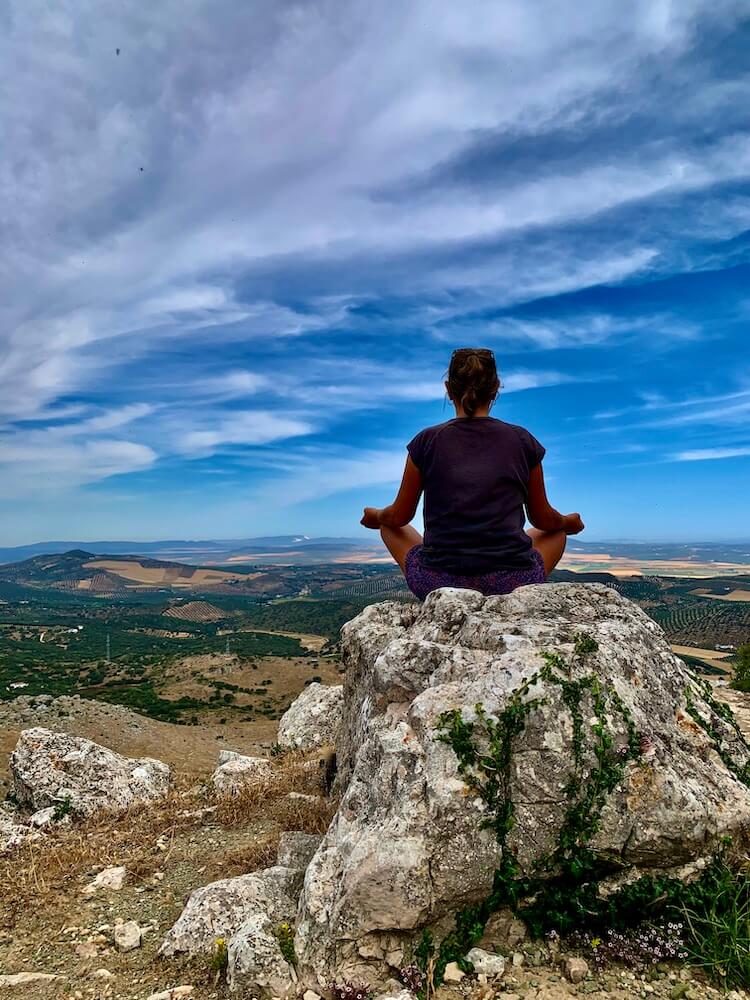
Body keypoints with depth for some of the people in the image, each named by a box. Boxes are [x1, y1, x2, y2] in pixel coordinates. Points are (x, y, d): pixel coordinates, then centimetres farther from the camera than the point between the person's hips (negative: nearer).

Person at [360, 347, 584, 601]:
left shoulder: (427, 441, -1)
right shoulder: (522, 441, 2)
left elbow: (399, 517, 8)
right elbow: (543, 519, 12)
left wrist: (375, 516, 32)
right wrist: (568, 522, 35)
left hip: (438, 584, 0)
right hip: (512, 585, 1)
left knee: (391, 526, 29)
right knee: (556, 531, 32)